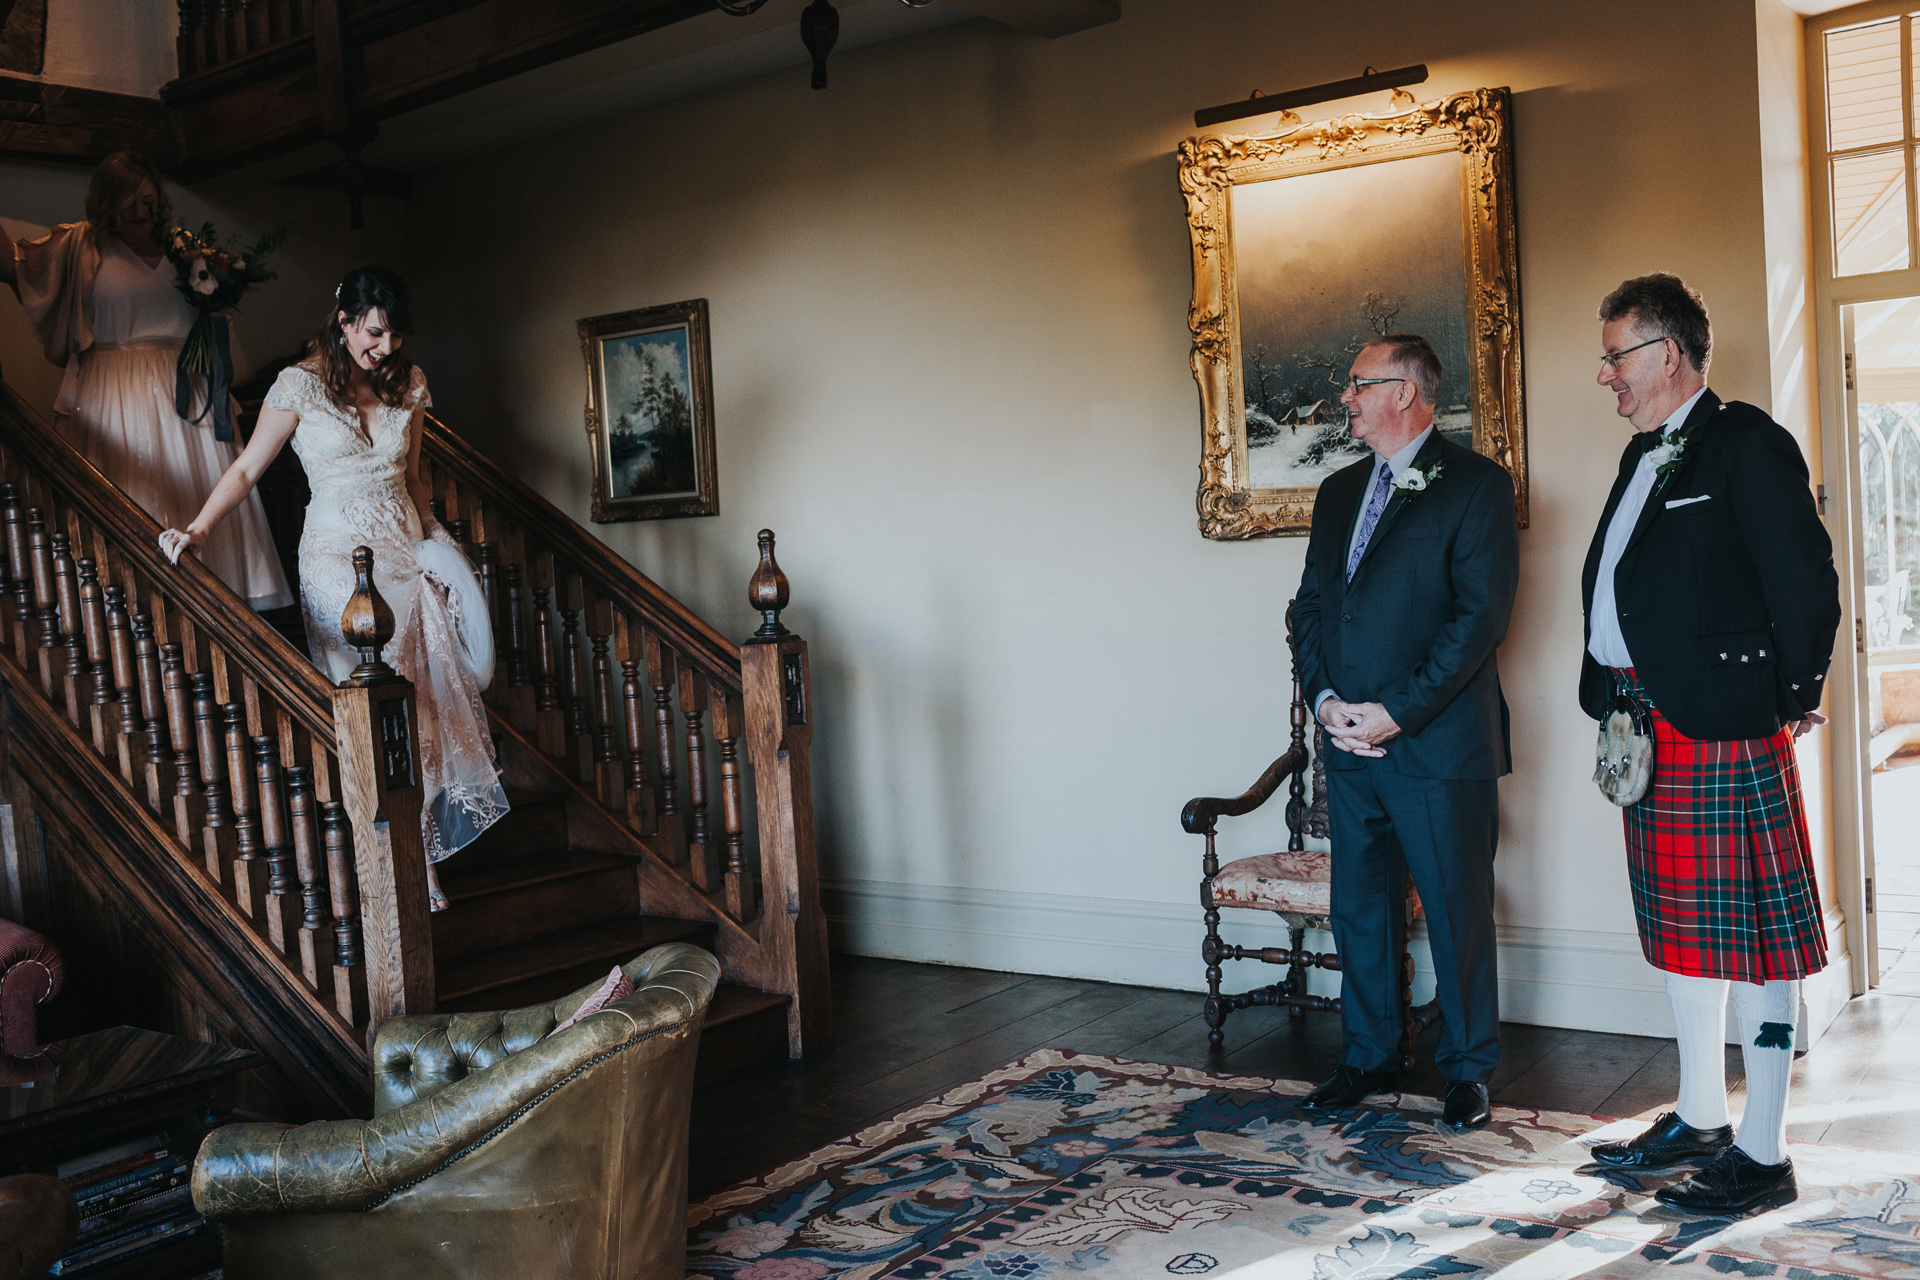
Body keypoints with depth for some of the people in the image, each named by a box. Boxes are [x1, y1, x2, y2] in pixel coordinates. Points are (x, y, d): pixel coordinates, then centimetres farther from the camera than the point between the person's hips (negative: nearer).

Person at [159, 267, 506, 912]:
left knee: (426, 694, 1)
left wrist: (431, 542, 8)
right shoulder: (300, 385, -4)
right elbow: (247, 469, -2)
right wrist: (197, 530, -13)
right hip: (340, 557, -4)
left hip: (405, 551, 5)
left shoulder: (407, 384, 9)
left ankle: (421, 851, 9)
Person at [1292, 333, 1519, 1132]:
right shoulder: (1339, 492, 15)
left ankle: (1468, 1069, 22)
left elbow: (1482, 614, -13)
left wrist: (1397, 712, -16)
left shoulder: (1476, 484, -6)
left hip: (1439, 742, -6)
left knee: (1458, 914, 5)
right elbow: (1310, 605, 15)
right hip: (1350, 742, 6)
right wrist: (1326, 699, -2)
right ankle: (1368, 1057, 29)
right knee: (1359, 908, 14)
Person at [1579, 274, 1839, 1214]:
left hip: (1724, 724, -9)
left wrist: (1794, 699, -8)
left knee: (1749, 934, -2)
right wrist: (1617, 706, 13)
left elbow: (1806, 581, -15)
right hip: (1649, 724, 9)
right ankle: (1700, 1118, 30)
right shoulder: (1644, 455, 17)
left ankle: (1762, 1155, 8)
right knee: (1680, 926, 16)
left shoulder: (1746, 443, -10)